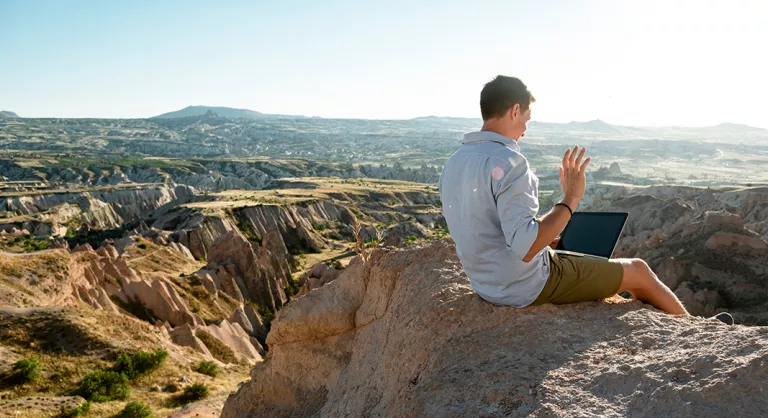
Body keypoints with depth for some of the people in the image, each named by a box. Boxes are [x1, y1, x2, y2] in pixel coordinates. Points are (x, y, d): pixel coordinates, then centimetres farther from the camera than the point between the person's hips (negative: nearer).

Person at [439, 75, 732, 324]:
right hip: (528, 286, -9)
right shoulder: (507, 161, -26)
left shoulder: (454, 163, 2)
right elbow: (524, 248, -32)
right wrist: (571, 200, -23)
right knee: (638, 271, 11)